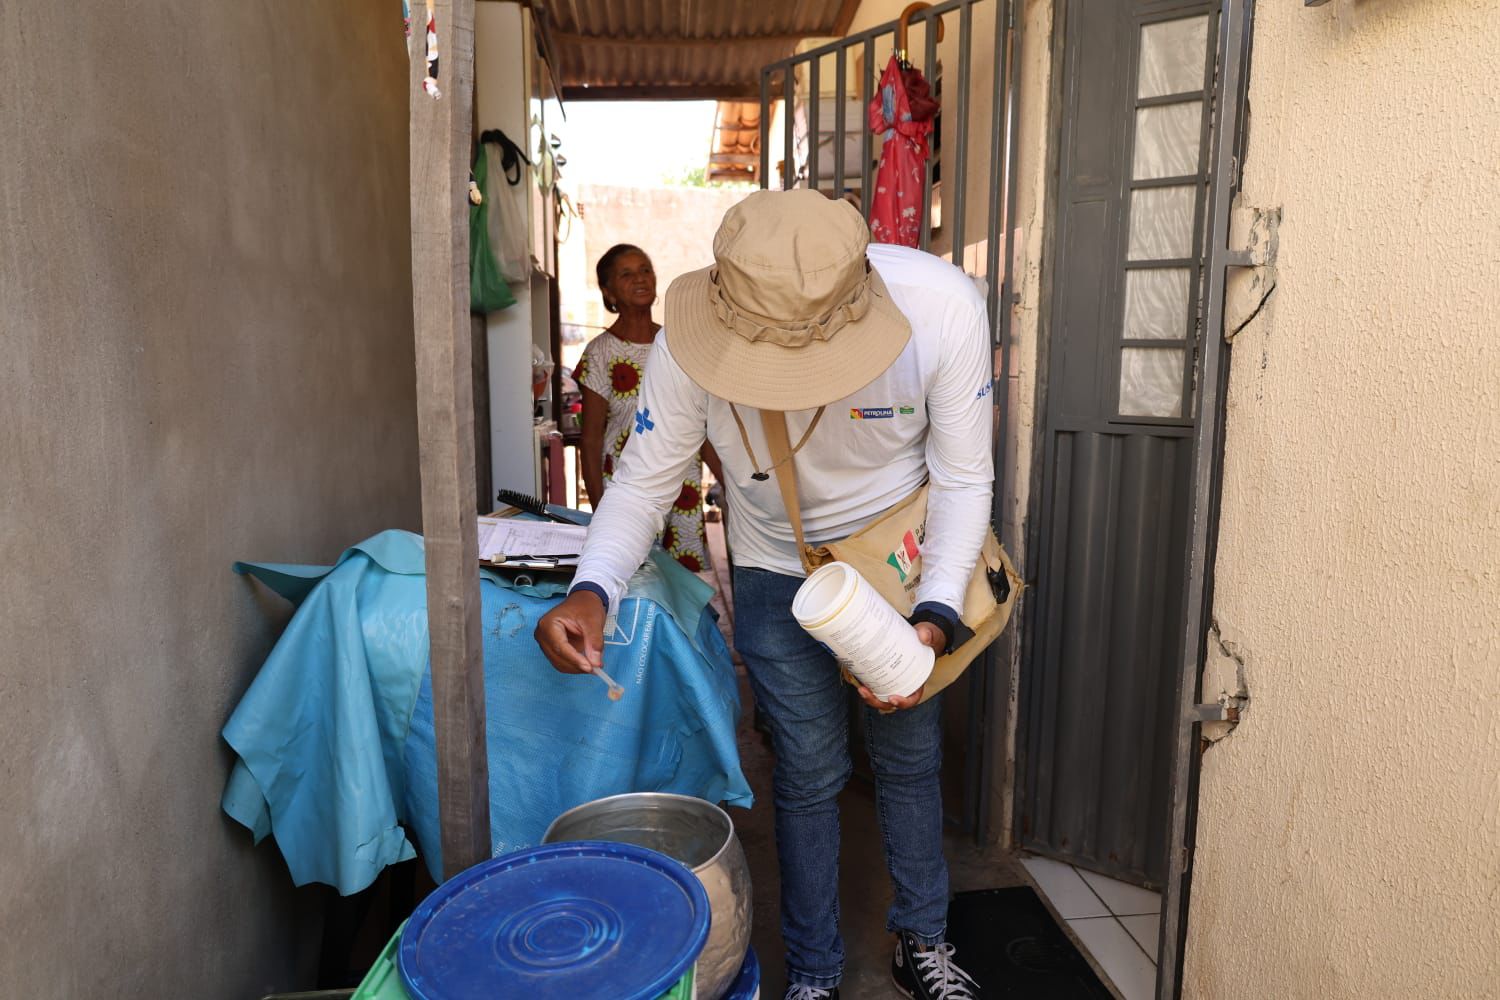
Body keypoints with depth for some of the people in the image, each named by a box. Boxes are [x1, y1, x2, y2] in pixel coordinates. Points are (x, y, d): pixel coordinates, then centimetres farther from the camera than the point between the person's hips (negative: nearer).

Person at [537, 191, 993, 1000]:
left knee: (909, 758, 12)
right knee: (809, 772, 3)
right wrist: (591, 591, -35)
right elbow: (644, 479, -18)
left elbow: (963, 479, -18)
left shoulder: (945, 308, -30)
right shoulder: (693, 339, -30)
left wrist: (934, 617, -29)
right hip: (777, 570, 0)